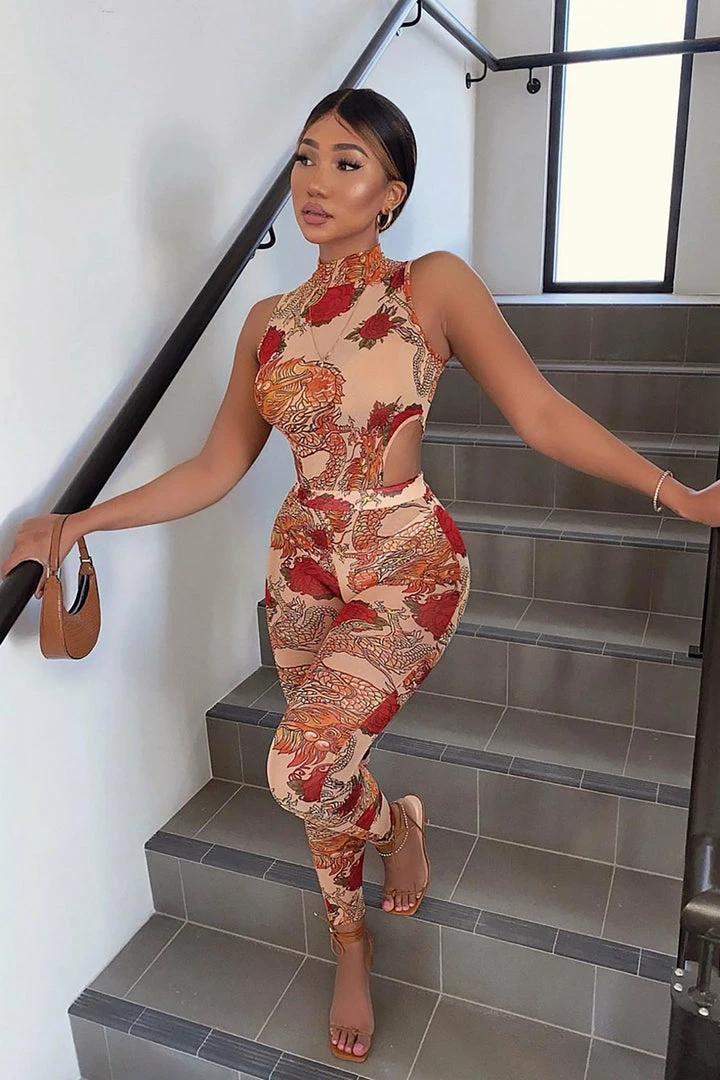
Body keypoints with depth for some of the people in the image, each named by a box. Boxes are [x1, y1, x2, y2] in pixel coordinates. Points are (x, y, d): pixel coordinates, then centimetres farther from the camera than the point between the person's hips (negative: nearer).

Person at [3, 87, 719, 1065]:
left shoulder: (435, 285, -8)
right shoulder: (268, 322, 4)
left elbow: (538, 413, -9)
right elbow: (217, 469, 4)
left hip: (406, 569, -4)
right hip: (305, 564, 5)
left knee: (302, 766, -20)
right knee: (320, 772, 14)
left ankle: (399, 824, 18)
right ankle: (351, 948, 43)